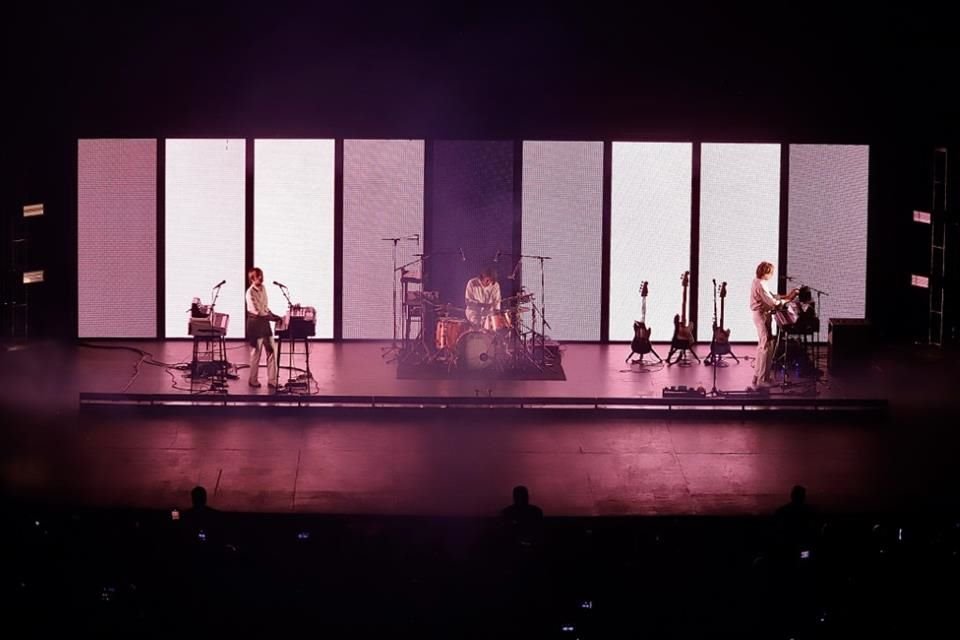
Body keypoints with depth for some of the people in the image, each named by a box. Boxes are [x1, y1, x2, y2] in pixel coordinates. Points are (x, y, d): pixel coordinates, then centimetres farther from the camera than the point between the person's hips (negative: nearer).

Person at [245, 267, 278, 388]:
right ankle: (253, 381, 17)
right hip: (255, 323, -7)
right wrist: (272, 317, -19)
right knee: (256, 353, 3)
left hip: (265, 322, 7)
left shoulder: (263, 288, 7)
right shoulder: (250, 292, -16)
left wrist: (272, 315, 4)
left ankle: (272, 380, 12)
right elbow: (257, 311, -20)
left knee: (271, 351, 6)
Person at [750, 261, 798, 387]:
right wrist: (785, 301, -7)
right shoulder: (760, 285, -20)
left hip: (761, 315, 11)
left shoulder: (758, 282, 12)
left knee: (762, 345, 18)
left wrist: (786, 296, 8)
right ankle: (762, 379, -8)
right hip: (762, 316, -11)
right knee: (767, 346, -8)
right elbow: (772, 302, -22)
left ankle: (758, 375, 24)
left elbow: (771, 296, 18)